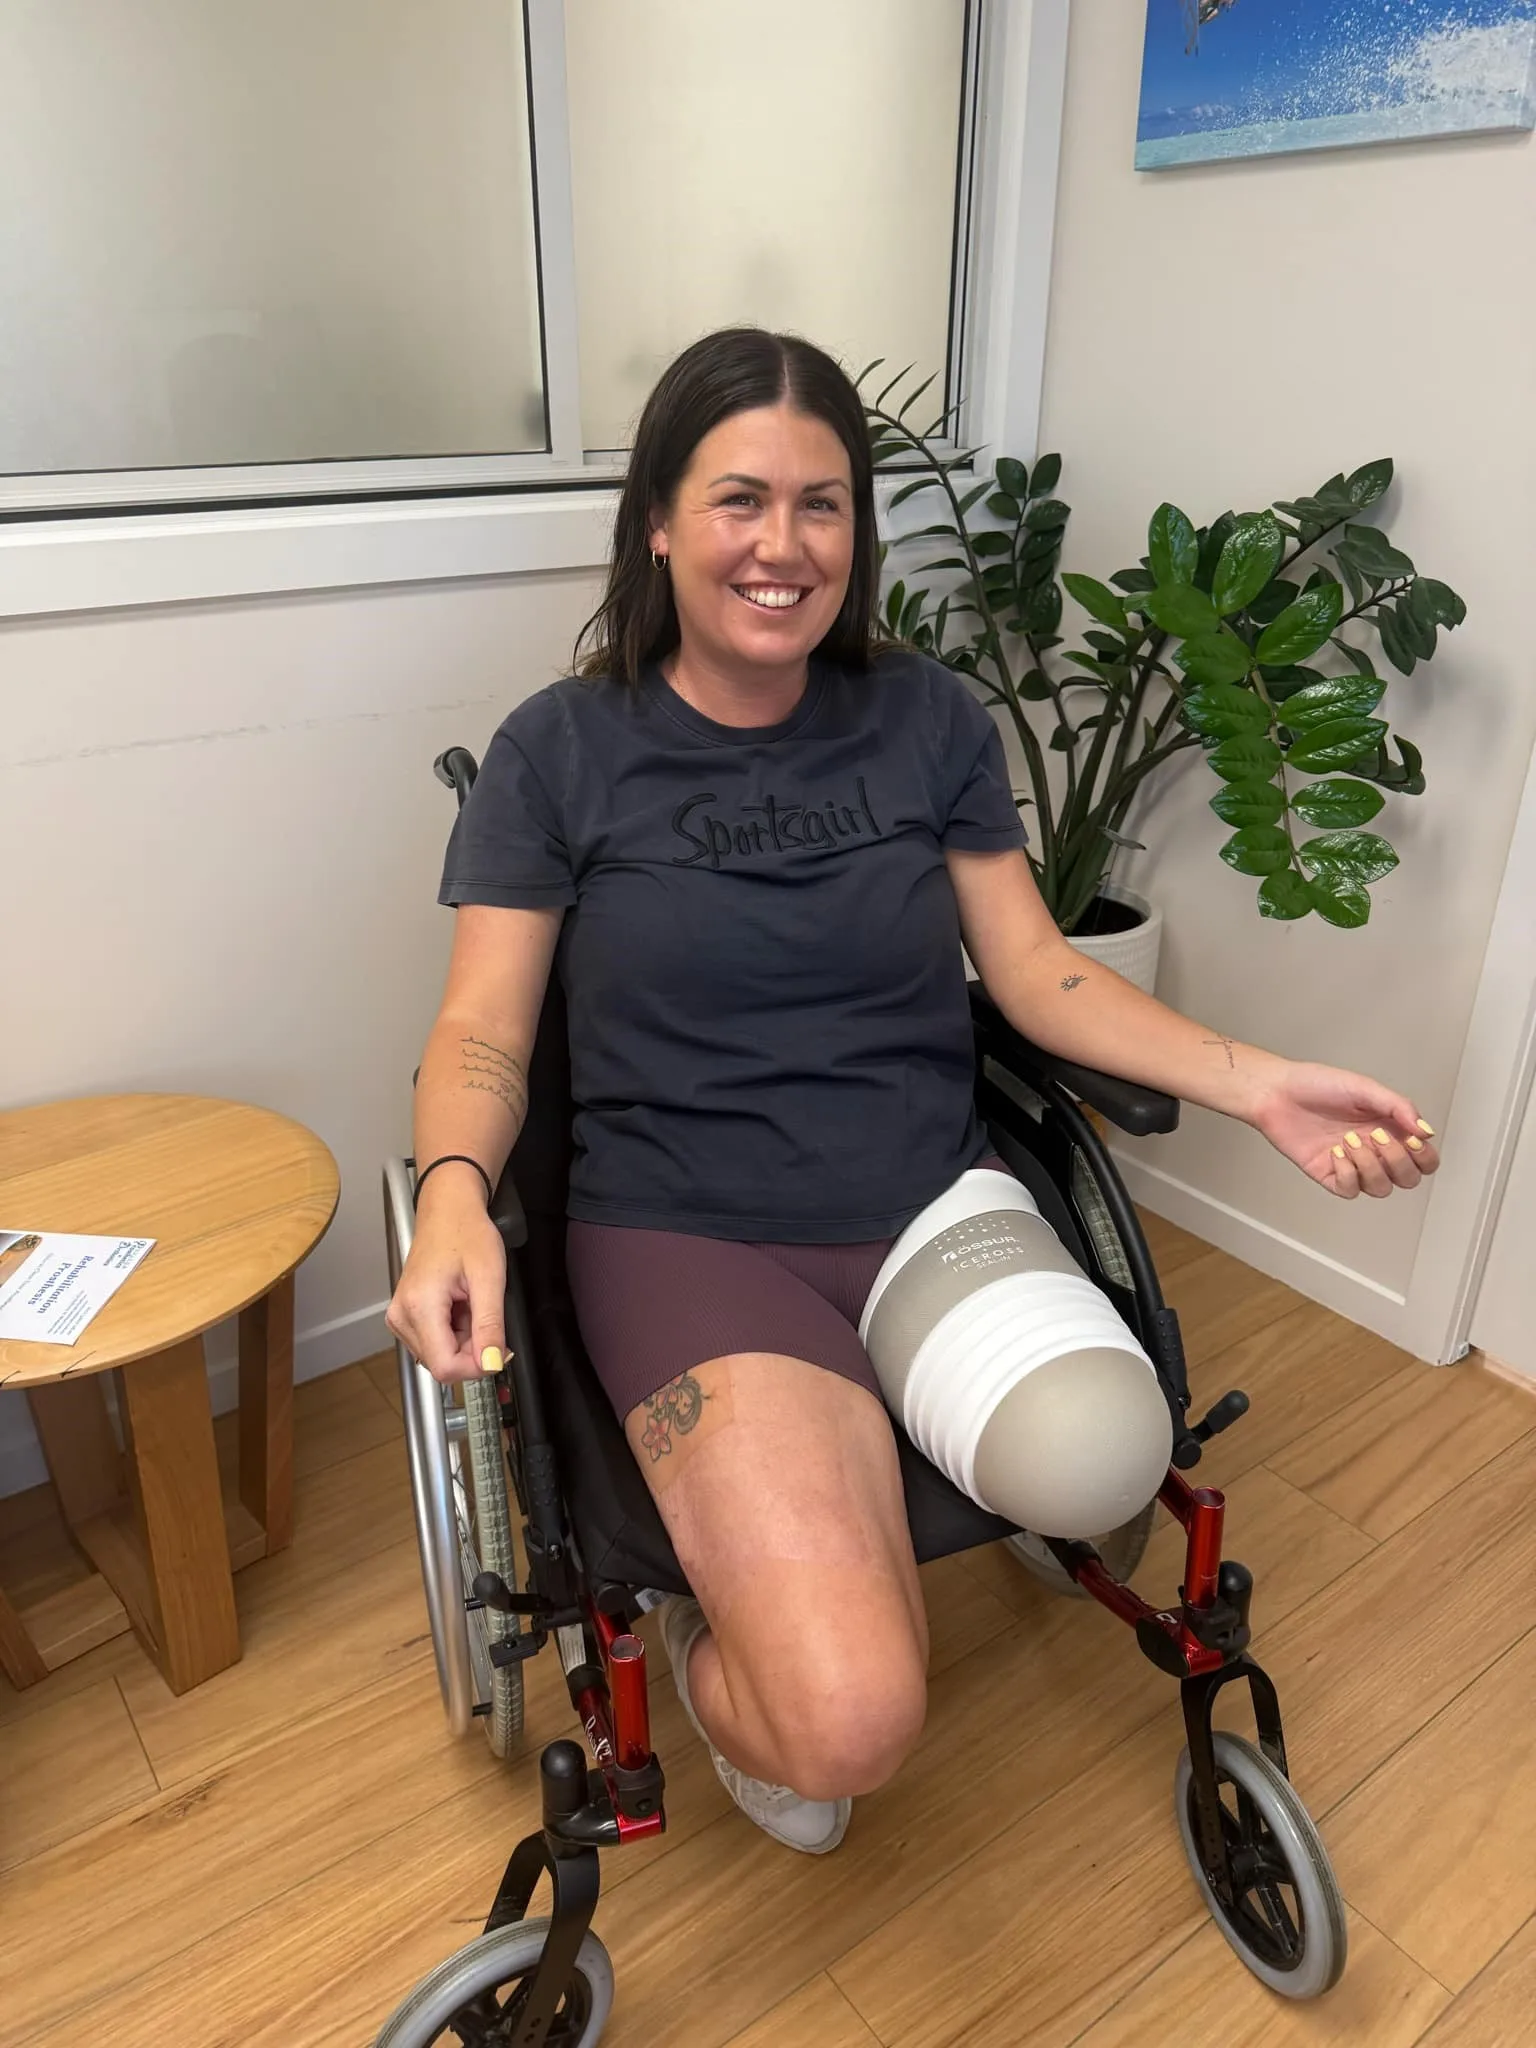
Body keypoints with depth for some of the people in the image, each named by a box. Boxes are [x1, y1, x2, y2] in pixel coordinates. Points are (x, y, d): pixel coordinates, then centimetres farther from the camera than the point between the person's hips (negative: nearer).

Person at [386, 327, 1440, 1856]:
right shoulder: (564, 750, 0)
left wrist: (1259, 1085, -6)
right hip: (687, 1231, -4)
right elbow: (482, 1028, -2)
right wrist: (452, 1191, -23)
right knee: (850, 1726, -22)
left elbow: (1035, 967, 7)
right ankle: (714, 1648, 17)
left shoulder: (931, 723, 7)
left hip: (934, 1201, 5)